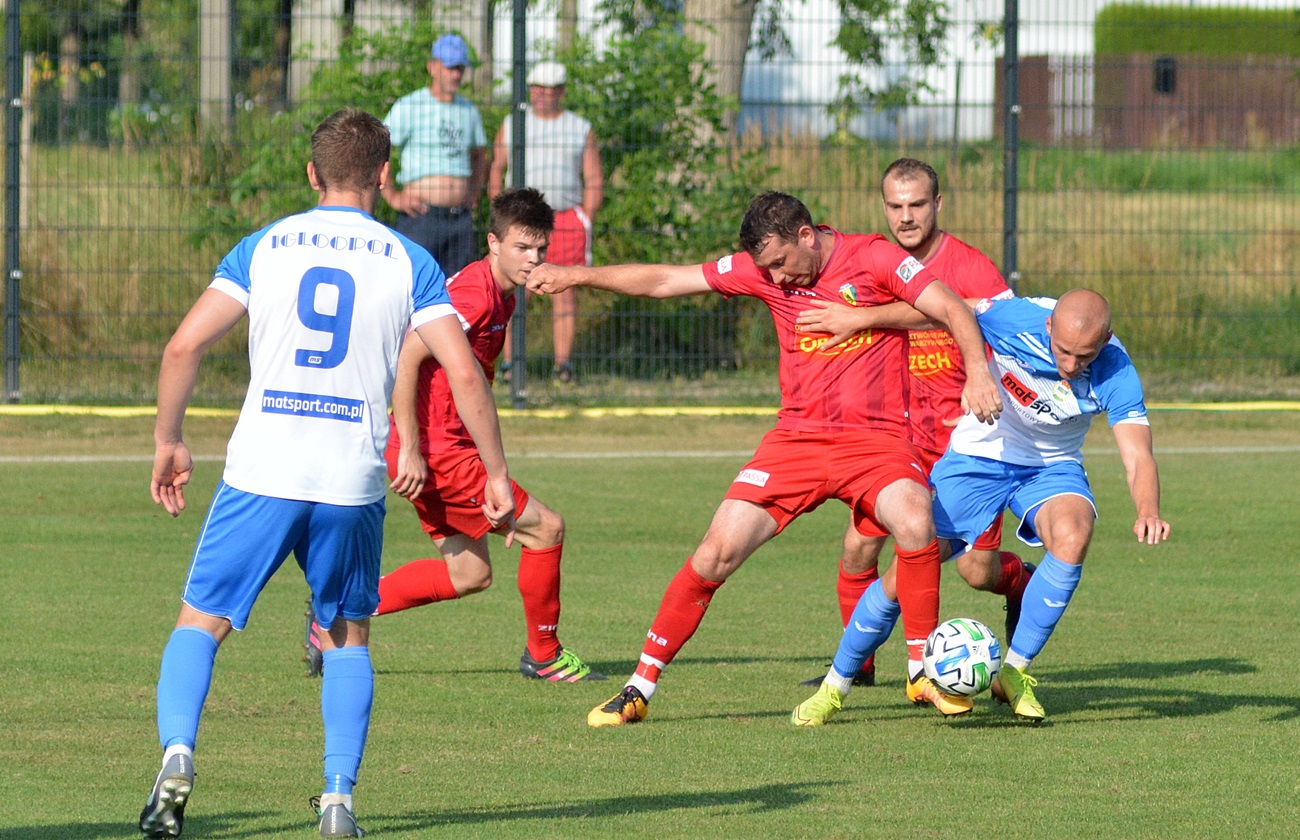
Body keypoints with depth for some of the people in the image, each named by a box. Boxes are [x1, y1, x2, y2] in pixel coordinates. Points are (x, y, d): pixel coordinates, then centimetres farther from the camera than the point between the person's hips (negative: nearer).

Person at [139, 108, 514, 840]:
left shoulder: (263, 247, 7)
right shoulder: (407, 261, 6)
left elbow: (184, 348, 1)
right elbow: (464, 374, -2)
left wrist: (168, 442, 12)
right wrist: (497, 474, 6)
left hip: (260, 475, 0)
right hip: (353, 485, 1)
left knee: (201, 623, 9)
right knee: (348, 638, 19)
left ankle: (178, 755, -15)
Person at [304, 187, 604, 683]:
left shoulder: (502, 297, 13)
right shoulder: (475, 296, -19)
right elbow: (405, 359, -25)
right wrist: (410, 450, -24)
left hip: (445, 445, 10)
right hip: (435, 449, -10)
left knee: (469, 575, 15)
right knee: (546, 528, -4)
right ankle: (544, 655, 11)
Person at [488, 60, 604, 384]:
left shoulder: (581, 130, 10)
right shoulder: (512, 126, 11)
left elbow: (594, 181, 10)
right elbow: (495, 170, 13)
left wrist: (586, 222, -1)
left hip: (566, 218, 0)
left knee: (564, 291, -1)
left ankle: (563, 363, 1)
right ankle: (509, 363, -6)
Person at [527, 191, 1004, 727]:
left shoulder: (874, 259, -8)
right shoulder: (763, 270, 4)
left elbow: (950, 309, -13)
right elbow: (665, 282, 10)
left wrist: (977, 372, -30)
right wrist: (576, 276, 10)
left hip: (876, 437, -3)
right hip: (797, 438, 3)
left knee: (916, 526, -31)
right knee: (717, 553, -6)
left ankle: (926, 672, -11)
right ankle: (640, 687, 7)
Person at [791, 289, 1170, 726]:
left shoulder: (1115, 374, -25)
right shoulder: (1015, 318, -28)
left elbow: (1138, 457, -29)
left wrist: (1147, 512, -49)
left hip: (1052, 468, 0)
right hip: (978, 456, 0)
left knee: (1073, 537, -33)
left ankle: (1014, 672, -15)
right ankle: (835, 686, 18)